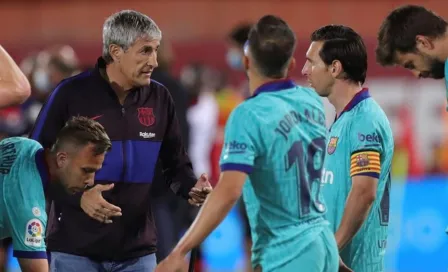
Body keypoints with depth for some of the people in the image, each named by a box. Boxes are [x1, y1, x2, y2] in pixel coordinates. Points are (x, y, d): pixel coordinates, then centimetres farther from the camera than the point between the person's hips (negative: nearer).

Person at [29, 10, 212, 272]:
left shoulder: (159, 98, 4)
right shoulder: (71, 94, -8)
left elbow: (175, 163, 12)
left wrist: (191, 188, -10)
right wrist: (78, 197, -19)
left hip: (137, 250, 4)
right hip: (77, 250, -4)